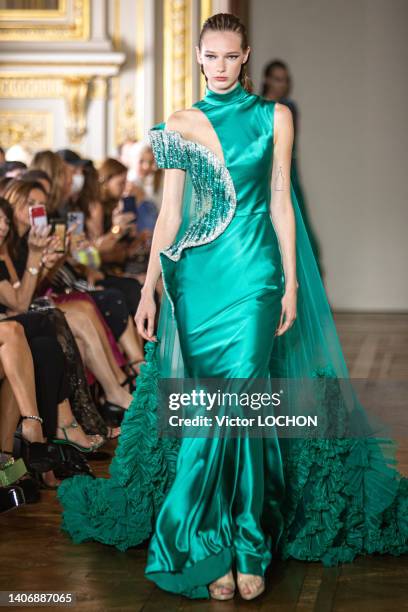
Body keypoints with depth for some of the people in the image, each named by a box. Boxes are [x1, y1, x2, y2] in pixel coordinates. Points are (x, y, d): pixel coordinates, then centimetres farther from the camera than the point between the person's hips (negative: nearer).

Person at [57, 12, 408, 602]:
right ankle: (216, 549, 12)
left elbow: (280, 202, 4)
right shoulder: (180, 123, 8)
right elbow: (170, 211, 7)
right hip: (195, 277, 2)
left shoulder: (274, 117, 5)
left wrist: (292, 283, 0)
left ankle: (245, 544, 2)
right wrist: (148, 288, 2)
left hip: (253, 272, -2)